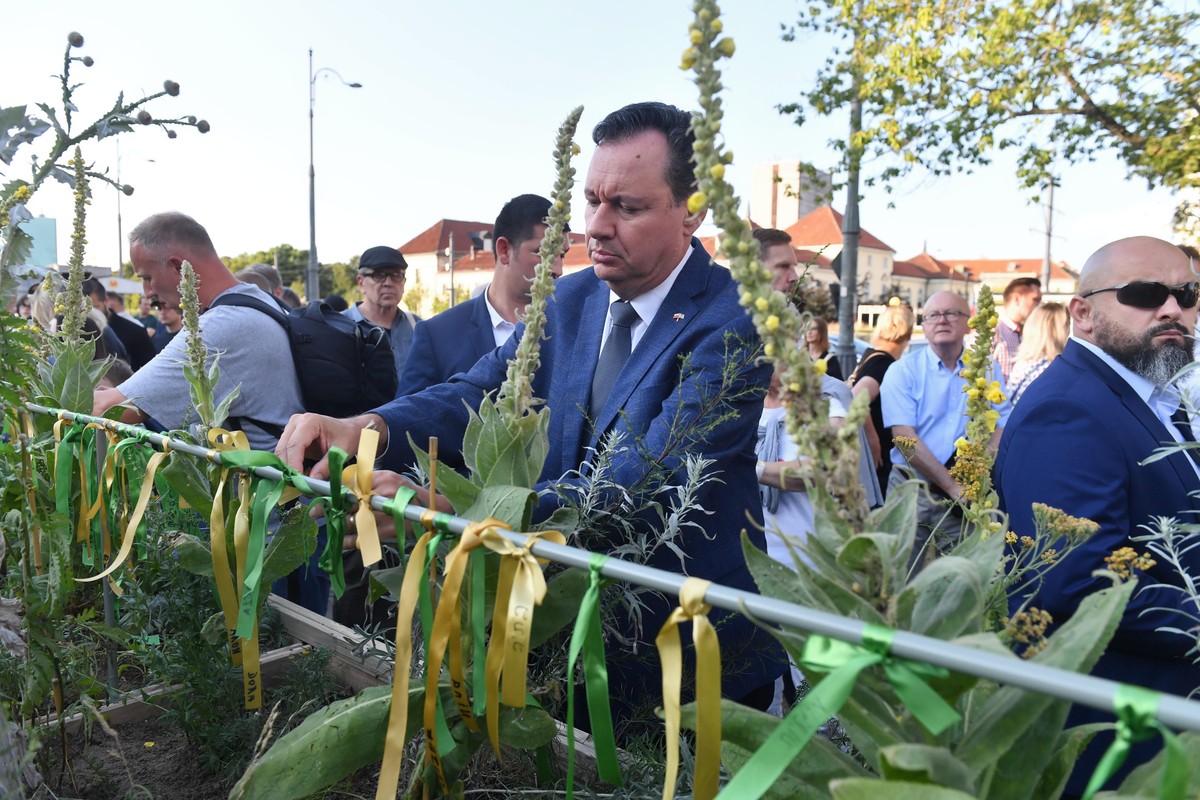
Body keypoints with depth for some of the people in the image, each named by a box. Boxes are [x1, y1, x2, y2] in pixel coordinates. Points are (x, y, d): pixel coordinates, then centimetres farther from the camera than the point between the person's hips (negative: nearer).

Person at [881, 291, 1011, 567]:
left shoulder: (987, 370, 8)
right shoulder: (903, 371, -1)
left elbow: (1002, 427, 1)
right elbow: (904, 436, -10)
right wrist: (952, 485, -15)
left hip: (965, 496, 2)